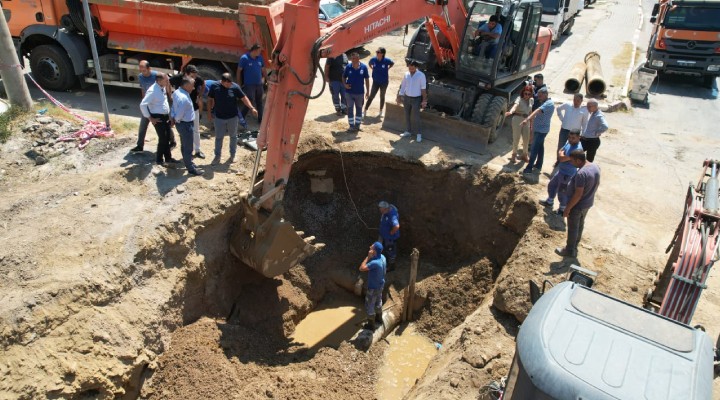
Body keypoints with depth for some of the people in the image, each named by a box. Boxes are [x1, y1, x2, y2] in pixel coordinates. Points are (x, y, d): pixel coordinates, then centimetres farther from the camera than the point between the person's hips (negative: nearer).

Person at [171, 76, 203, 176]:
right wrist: (176, 120, -8)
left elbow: (174, 106, 9)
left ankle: (188, 162, 43)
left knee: (184, 145, 25)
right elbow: (179, 114, -28)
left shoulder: (176, 92, 0)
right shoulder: (183, 98, -31)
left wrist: (172, 117, 2)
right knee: (188, 147, 5)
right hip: (186, 124, -10)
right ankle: (191, 169, 18)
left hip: (182, 123, 10)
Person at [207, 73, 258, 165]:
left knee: (233, 136, 13)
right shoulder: (215, 87, -9)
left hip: (233, 117, 0)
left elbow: (244, 98, -9)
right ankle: (217, 156, 22)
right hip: (219, 117, 0)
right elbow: (210, 100, 2)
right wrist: (210, 112, 3)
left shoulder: (235, 87, -11)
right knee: (218, 137, 9)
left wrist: (252, 108, -20)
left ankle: (232, 155, 30)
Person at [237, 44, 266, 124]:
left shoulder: (260, 58, 3)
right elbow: (239, 71, -5)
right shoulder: (244, 58, -11)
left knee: (259, 102, 13)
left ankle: (260, 119, 25)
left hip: (259, 84, 6)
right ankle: (241, 118, 8)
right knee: (250, 103, -8)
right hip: (249, 85, -5)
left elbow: (263, 70, 14)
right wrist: (239, 83, -5)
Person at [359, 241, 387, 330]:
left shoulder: (375, 262, -37)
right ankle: (379, 318, 48)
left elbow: (361, 268, -34)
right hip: (380, 285, 8)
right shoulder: (382, 257, -9)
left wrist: (368, 256, -32)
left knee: (369, 306, 11)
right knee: (378, 302, 28)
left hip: (373, 287, -8)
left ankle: (371, 325, 26)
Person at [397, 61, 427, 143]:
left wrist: (424, 100, -9)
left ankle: (419, 134, 8)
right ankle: (407, 131, 27)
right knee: (407, 116, 13)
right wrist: (399, 97, 9)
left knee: (415, 117, -5)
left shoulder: (421, 75, -11)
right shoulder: (406, 74, 1)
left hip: (416, 99, -5)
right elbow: (403, 86, 9)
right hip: (406, 98, 5)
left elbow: (423, 89, -9)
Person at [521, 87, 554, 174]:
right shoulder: (544, 102, 12)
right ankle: (538, 165, 28)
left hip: (541, 130, -11)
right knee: (540, 147, 18)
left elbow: (537, 111, -37)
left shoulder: (548, 104, -22)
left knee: (534, 148, -10)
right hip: (539, 128, 11)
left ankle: (529, 168, -9)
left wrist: (527, 119, -50)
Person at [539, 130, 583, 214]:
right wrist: (561, 153, -15)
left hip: (567, 174, -10)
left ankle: (563, 209, 26)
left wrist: (561, 153, -10)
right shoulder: (569, 142, -2)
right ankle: (549, 202, 44)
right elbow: (560, 151, 6)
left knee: (562, 192, 5)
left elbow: (562, 158, -30)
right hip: (561, 170, 10)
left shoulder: (577, 149, -32)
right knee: (551, 184, 24)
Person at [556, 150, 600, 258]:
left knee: (572, 228, 10)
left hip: (577, 205, -9)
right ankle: (574, 246, 41)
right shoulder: (595, 167, -5)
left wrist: (567, 208, -21)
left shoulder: (581, 173, -33)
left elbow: (578, 194, -30)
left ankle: (570, 250, 26)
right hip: (588, 203, 9)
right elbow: (597, 184, 9)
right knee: (580, 225, 24)